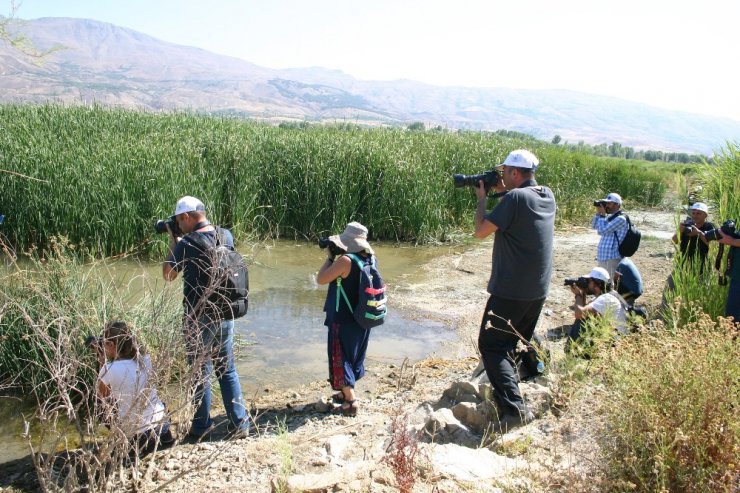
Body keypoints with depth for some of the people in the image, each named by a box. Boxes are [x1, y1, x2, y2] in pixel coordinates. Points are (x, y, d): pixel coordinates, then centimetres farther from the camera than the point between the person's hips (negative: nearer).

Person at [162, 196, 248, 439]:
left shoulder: (186, 244, -17)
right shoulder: (227, 236, 0)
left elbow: (168, 275, -2)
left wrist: (173, 243, 6)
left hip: (199, 318, -5)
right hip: (225, 314, 5)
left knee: (201, 372, 9)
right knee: (227, 369, 15)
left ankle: (202, 426, 20)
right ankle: (239, 423, 17)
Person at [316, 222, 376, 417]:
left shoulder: (345, 260, -23)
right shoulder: (369, 259, 0)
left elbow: (321, 279, -15)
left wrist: (330, 257, -6)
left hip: (343, 319, -8)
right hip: (361, 318, 8)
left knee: (340, 358, 3)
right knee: (353, 355, 20)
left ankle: (351, 402, 3)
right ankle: (347, 393, 35)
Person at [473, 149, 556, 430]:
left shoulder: (515, 198, -19)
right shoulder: (548, 196, 6)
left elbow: (481, 231, -15)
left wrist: (483, 198, -2)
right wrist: (504, 193, 12)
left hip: (511, 290, -8)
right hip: (538, 290, 8)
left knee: (492, 346, -3)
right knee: (517, 346, 21)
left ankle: (514, 408, -14)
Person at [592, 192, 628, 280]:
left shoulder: (620, 219, -15)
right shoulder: (610, 217, 13)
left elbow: (602, 231, -21)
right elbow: (594, 226, 16)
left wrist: (603, 215, -9)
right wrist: (598, 212, 4)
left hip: (612, 259, -10)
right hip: (603, 258, 10)